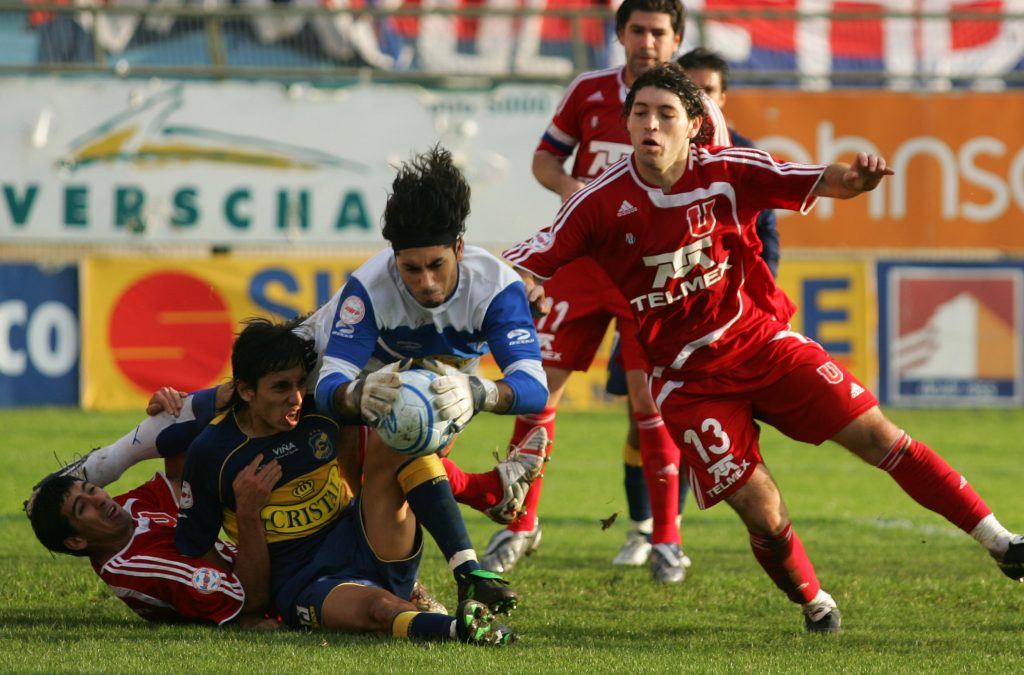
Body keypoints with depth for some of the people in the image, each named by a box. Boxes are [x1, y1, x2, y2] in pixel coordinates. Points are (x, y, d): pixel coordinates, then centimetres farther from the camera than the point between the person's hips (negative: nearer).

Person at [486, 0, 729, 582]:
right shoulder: (589, 92, 3)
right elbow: (545, 156, 13)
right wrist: (566, 184, -9)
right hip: (581, 260, 3)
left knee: (650, 397, -10)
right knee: (539, 384, -1)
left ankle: (665, 539, 0)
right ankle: (521, 526, 11)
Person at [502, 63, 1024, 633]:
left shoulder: (728, 172, -8)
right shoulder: (603, 203, -10)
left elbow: (816, 182, -13)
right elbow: (528, 262, -11)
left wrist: (854, 178, -36)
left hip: (760, 341, 1)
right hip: (687, 379, -1)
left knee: (878, 437, -8)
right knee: (763, 514, -10)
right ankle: (814, 602, 20)